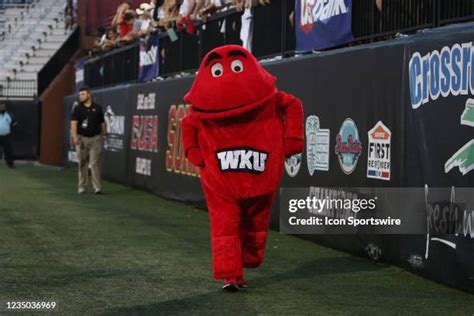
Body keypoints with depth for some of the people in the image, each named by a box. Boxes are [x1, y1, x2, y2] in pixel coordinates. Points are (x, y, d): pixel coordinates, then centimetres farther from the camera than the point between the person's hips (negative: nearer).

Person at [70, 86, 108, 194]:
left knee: (95, 163, -6)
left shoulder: (97, 108, 4)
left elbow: (102, 122, 14)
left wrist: (105, 134, 14)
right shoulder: (77, 108, 1)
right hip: (82, 138, 1)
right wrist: (74, 136, -21)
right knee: (82, 164, 7)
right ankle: (82, 186, 14)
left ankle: (97, 187, -7)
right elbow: (74, 123, -9)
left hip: (95, 138, -1)